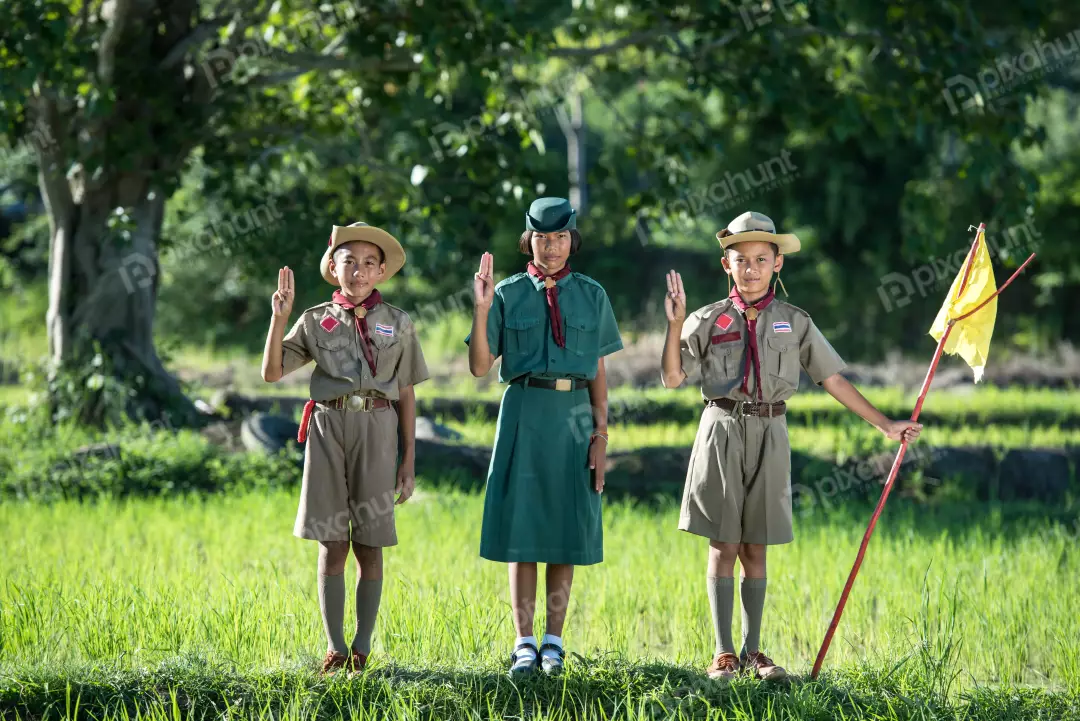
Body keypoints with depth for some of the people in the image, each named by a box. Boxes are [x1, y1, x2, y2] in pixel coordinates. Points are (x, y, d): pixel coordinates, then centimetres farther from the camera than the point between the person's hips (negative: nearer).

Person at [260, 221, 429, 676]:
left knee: (369, 546, 1)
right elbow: (271, 373, 2)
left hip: (378, 429, 0)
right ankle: (334, 648, 7)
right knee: (332, 545, 0)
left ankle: (362, 649, 8)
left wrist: (409, 460, 5)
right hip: (329, 426, 0)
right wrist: (279, 318, -9)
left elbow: (406, 395, 9)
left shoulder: (397, 323, 8)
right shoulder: (316, 321, 8)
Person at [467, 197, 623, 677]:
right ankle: (524, 645, 2)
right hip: (524, 414, -1)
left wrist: (601, 433, 0)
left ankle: (554, 643, 11)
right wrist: (482, 309, -13)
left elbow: (599, 372, 8)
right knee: (520, 530, -3)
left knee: (565, 531, 4)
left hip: (575, 415, 1)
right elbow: (480, 367, -1)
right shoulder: (508, 295, 4)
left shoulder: (591, 296, 8)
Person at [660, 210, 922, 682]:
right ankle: (723, 653, 3)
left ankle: (752, 650, 14)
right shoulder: (708, 320, 3)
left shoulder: (794, 323, 6)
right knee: (724, 547, -2)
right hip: (722, 432, -1)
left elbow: (833, 380, 9)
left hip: (769, 435, 1)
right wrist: (675, 324, -14)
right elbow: (672, 378, -3)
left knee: (755, 549, 6)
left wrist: (884, 425, 7)